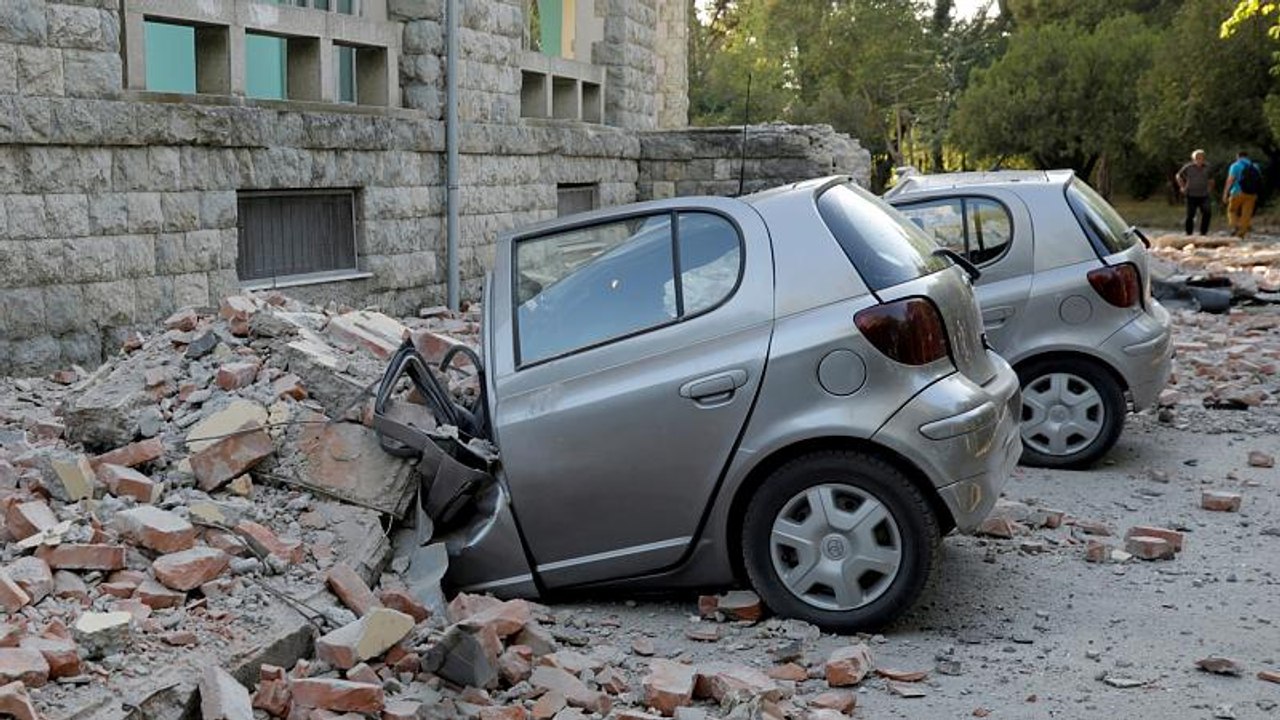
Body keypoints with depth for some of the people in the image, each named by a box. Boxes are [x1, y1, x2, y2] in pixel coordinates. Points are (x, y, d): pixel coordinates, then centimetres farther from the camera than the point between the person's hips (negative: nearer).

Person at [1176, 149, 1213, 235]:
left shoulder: (1207, 167, 3)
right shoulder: (1188, 167, -5)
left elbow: (1211, 180, 21)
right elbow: (1179, 176, 11)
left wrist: (1210, 188, 12)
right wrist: (1182, 187, 6)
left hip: (1204, 196, 2)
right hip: (1191, 196, -2)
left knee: (1207, 213, -14)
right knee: (1190, 215, 1)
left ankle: (1203, 232, -3)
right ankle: (1189, 233, 14)